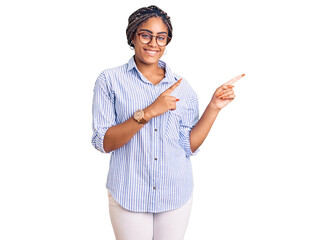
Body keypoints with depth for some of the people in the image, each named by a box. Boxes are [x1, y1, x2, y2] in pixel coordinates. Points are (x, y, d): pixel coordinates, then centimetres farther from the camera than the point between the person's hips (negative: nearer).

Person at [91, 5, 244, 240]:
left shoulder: (182, 86, 3)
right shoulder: (110, 80, -4)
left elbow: (189, 146, 1)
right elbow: (103, 143, -12)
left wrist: (214, 107, -7)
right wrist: (148, 113, -22)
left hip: (176, 195, 3)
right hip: (129, 195, -2)